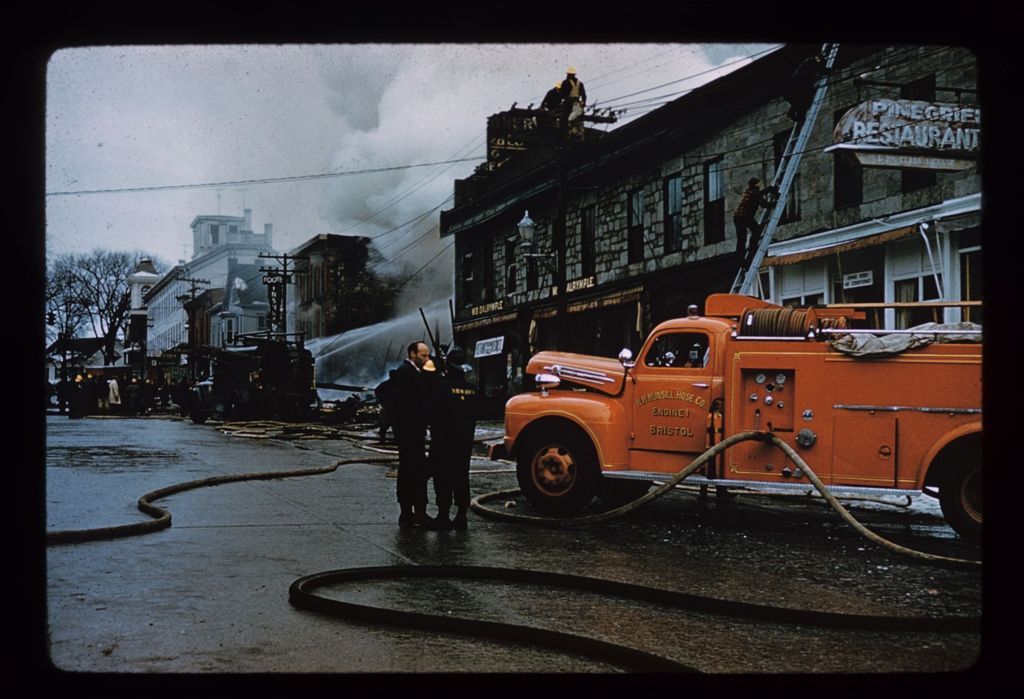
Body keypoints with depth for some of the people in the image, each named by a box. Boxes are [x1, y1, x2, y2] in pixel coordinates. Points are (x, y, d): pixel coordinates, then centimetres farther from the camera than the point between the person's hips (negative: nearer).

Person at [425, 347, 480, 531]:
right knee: (462, 477, 11)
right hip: (465, 440, 5)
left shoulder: (442, 386, -15)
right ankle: (461, 516, 13)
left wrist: (435, 431, 6)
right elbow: (476, 414, 10)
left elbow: (431, 412, -11)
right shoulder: (473, 388, 3)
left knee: (443, 478, 0)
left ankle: (443, 517, 0)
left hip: (443, 440, -5)